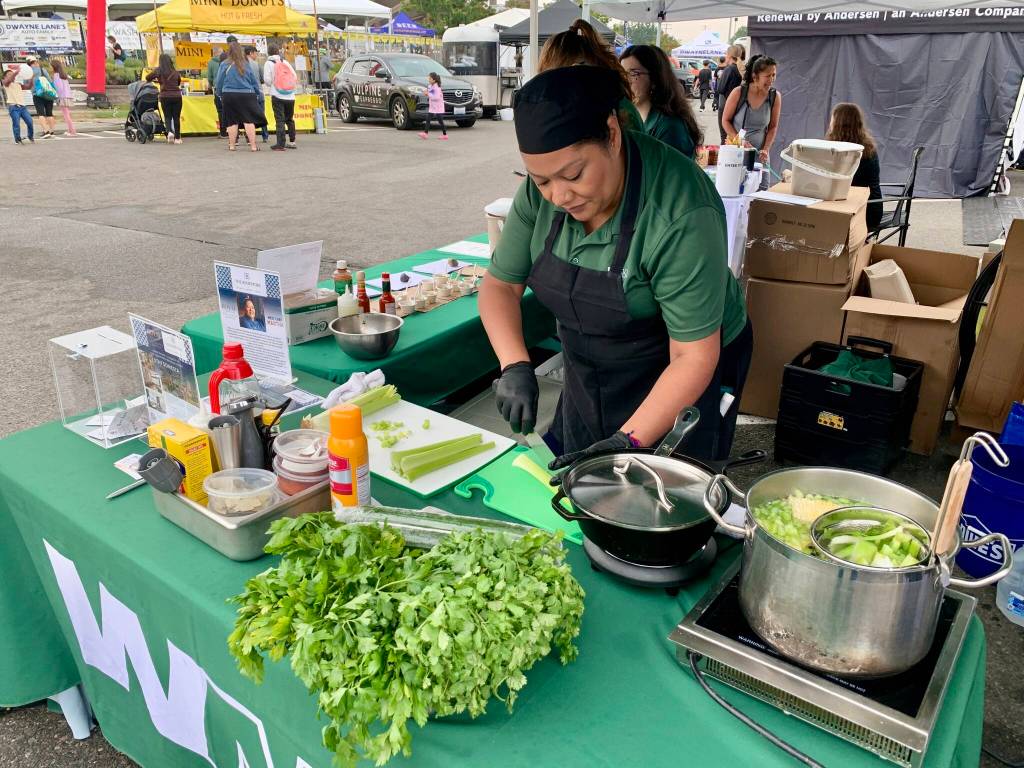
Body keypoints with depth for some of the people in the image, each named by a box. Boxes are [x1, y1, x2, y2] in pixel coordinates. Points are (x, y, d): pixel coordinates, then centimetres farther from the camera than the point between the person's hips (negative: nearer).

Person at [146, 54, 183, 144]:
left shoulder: (158, 71, -1)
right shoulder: (176, 72, 4)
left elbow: (148, 78, 4)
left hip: (165, 96, -1)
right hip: (177, 96, 1)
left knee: (167, 117, 6)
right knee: (176, 117, 7)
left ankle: (170, 132, -19)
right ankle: (177, 138, 8)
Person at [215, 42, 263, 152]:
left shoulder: (225, 64, -2)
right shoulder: (245, 64, 2)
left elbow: (219, 82, 3)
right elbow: (254, 80, 7)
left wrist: (220, 94, 17)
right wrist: (258, 94, 18)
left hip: (229, 95, 0)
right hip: (246, 95, 0)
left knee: (232, 122, 7)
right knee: (249, 120, -1)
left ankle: (232, 145, 13)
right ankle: (253, 146, -5)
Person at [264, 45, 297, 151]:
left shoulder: (269, 63, 1)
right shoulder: (285, 62, 14)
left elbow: (267, 80, -6)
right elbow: (295, 77, 8)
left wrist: (271, 85, 14)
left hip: (277, 96, -4)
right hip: (290, 96, 4)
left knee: (280, 120, -7)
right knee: (290, 119, 16)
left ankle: (280, 144, -13)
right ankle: (292, 142, 21)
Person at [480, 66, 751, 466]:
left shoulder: (681, 213, -31)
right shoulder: (542, 190, -14)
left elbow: (693, 357, -27)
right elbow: (500, 284, -4)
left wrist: (629, 441, -34)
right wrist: (515, 367, -19)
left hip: (678, 383, -5)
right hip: (588, 377, 5)